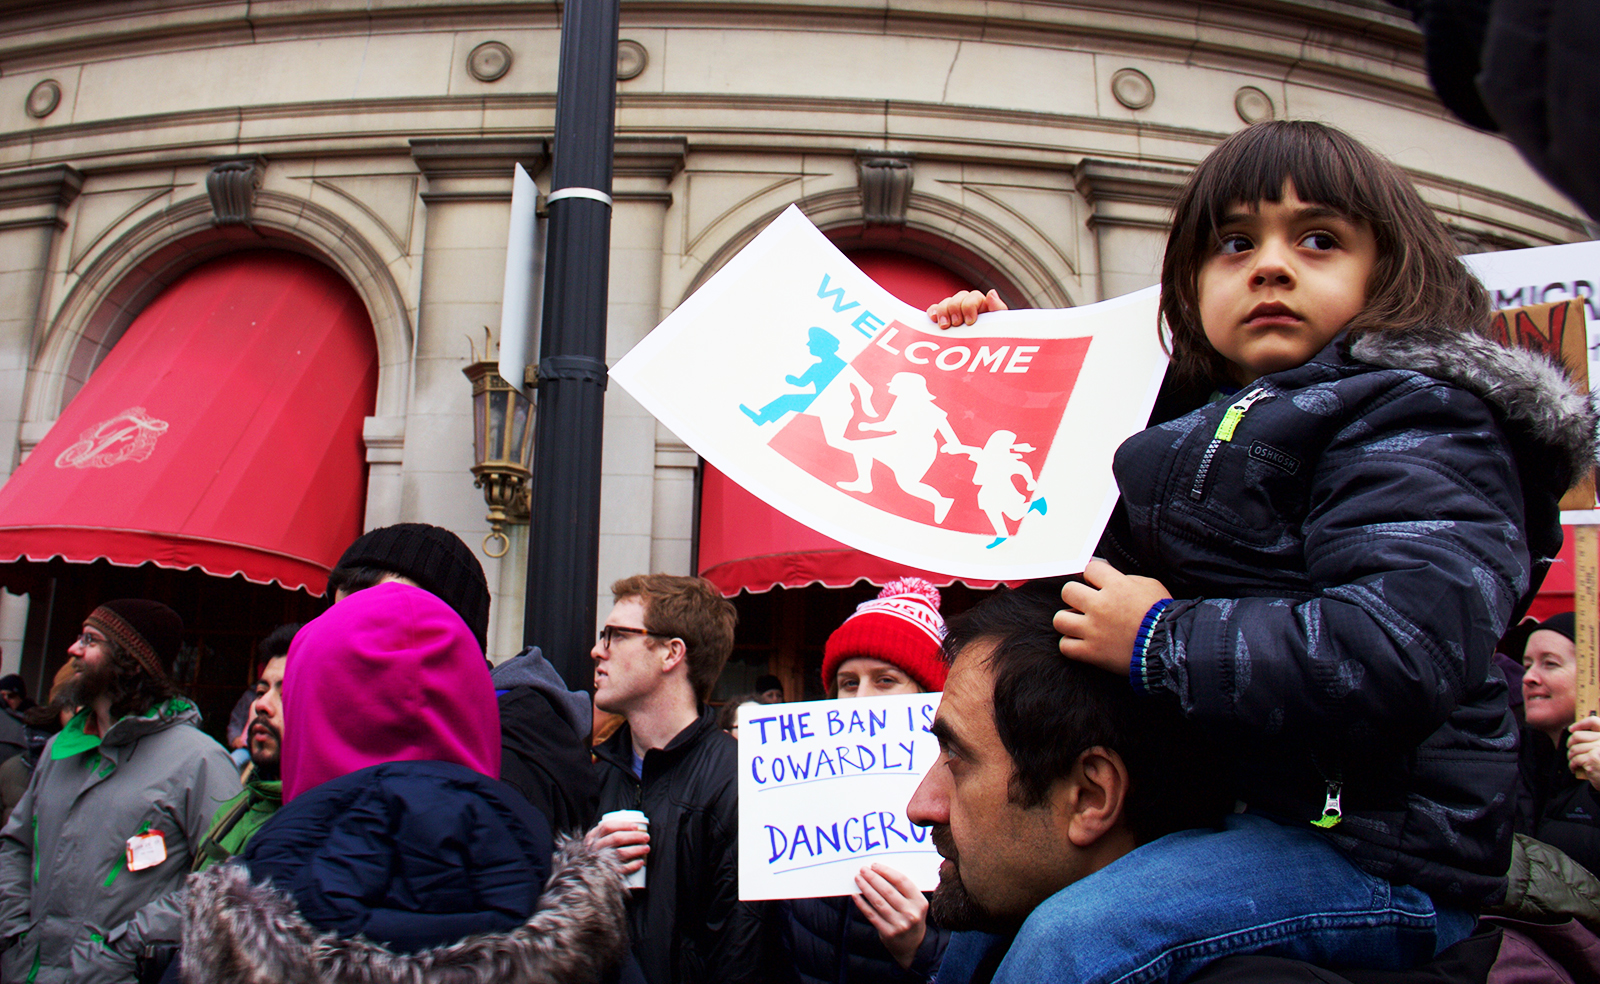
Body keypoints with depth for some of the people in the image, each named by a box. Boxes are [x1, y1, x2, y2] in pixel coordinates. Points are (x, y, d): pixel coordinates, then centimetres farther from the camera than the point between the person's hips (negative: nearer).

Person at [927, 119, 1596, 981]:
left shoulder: (1411, 417, -10)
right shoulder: (1207, 423, 16)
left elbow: (1403, 649, -28)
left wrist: (1162, 642, -19)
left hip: (1371, 849, -9)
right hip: (1224, 809, 9)